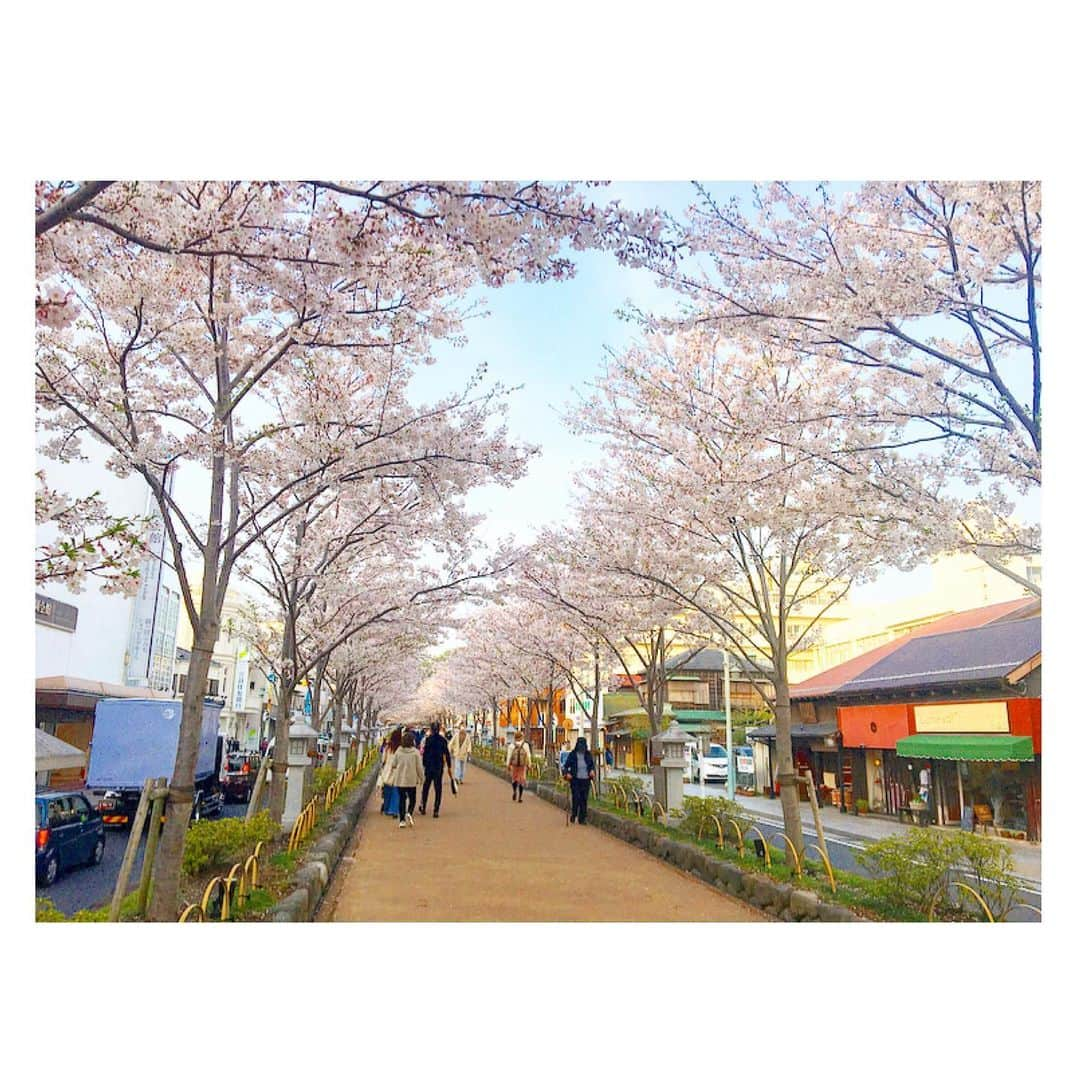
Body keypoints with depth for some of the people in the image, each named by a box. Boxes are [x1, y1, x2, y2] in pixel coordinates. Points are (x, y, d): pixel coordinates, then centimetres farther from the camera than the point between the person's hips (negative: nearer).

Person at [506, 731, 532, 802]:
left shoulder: (511, 745, -4)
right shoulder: (525, 745, -4)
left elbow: (509, 756, -6)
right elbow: (528, 756, -4)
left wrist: (508, 765, -2)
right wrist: (528, 764, 4)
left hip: (514, 765, 0)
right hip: (522, 765, 0)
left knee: (514, 778, 19)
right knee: (522, 780, 8)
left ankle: (515, 790, -7)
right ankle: (519, 797, 5)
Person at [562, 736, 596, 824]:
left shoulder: (588, 755, 7)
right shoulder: (572, 755, -1)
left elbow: (592, 765, 17)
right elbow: (566, 766, 2)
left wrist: (592, 771, -4)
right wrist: (567, 773, -16)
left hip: (586, 780, 3)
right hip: (575, 780, -3)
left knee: (584, 799, 3)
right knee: (576, 797, -12)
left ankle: (581, 819, 14)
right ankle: (573, 814, 12)